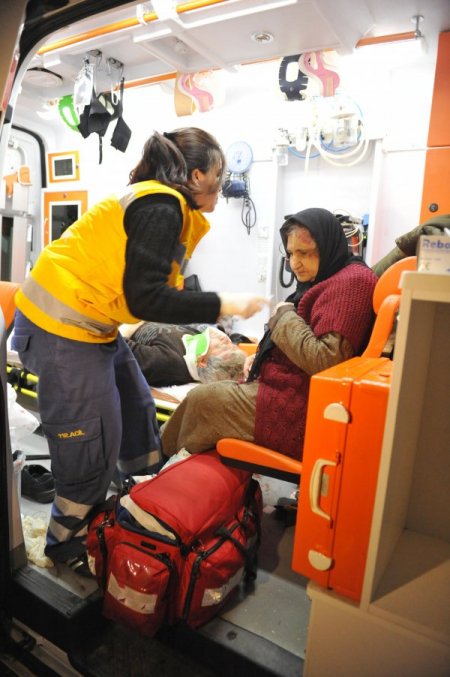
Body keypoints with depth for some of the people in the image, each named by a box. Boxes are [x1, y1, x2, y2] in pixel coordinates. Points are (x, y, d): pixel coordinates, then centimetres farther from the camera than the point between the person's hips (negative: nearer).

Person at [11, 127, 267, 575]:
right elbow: (144, 298, -26)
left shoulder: (164, 205, 9)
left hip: (90, 325, 10)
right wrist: (223, 305, -19)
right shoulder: (161, 207, -19)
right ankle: (67, 546, 26)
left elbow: (157, 287, 9)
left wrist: (212, 313, 9)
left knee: (136, 409, 17)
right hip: (60, 329, -10)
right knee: (92, 448, 1)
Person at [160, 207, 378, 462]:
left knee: (202, 399, -3)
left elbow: (326, 361, -27)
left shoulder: (351, 282, -19)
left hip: (303, 411, -10)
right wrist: (260, 358, 5)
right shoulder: (332, 280, 13)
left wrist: (286, 317, -15)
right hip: (294, 392, 10)